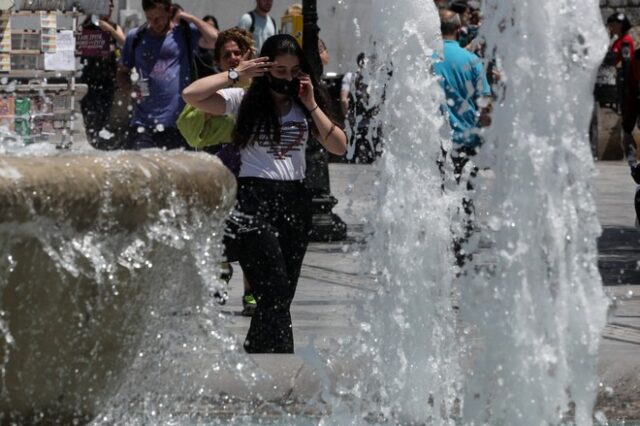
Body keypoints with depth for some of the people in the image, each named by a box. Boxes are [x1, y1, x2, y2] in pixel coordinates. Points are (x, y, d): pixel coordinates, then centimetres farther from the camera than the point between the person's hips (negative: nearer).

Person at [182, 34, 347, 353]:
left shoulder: (305, 106, 13)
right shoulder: (245, 101, 1)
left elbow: (339, 147, 3)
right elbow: (191, 95, -12)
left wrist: (313, 106, -2)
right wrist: (235, 75, -8)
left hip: (295, 202, 5)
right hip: (254, 202, -5)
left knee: (279, 300, 6)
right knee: (276, 296, -15)